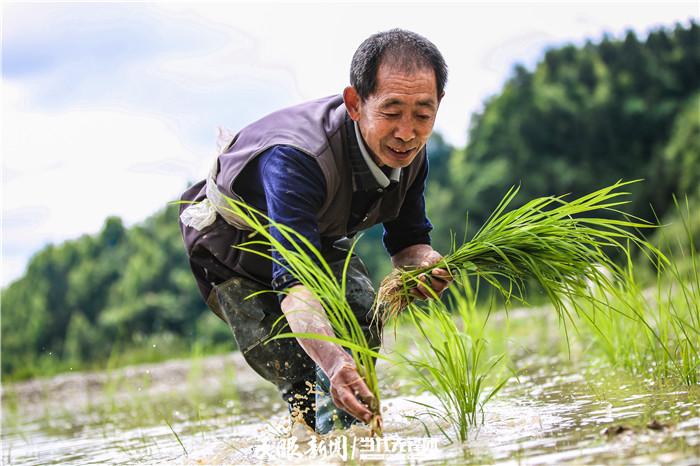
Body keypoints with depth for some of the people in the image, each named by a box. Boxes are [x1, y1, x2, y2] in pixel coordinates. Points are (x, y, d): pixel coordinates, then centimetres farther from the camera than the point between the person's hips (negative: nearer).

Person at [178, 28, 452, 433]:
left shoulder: (408, 150, -23)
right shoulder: (296, 158, -45)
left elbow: (407, 240, -9)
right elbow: (293, 280, -54)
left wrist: (424, 263, -35)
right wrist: (332, 362, -71)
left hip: (320, 236, 6)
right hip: (232, 244, -5)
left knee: (365, 317, -19)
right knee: (299, 376, -14)